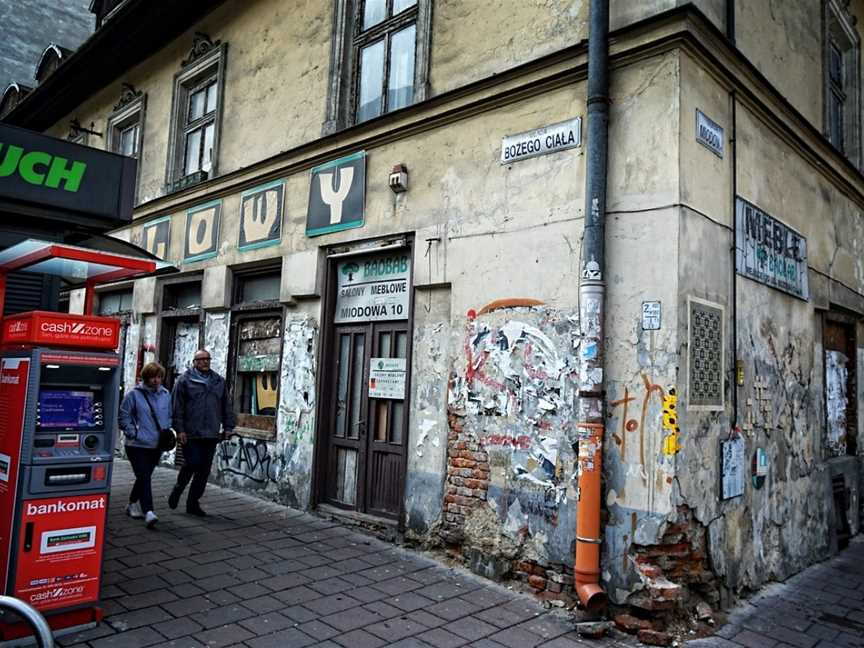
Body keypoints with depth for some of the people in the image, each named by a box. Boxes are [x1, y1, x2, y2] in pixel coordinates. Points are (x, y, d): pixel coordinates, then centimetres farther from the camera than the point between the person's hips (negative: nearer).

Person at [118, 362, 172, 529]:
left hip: (157, 445, 5)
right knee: (144, 477, -13)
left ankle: (133, 504, 36)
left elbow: (169, 416, 18)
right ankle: (148, 512, -15)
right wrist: (133, 433, -12)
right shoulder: (134, 394, -8)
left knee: (144, 477, 16)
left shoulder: (166, 395, 7)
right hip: (137, 445, -5)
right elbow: (124, 416, -5)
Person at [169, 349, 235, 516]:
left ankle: (193, 502, 18)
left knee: (204, 469, 6)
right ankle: (178, 488, 21)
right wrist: (179, 429, -9)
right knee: (193, 463, -9)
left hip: (211, 434, 4)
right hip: (191, 434, -4)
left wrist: (228, 426, 11)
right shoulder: (184, 380, 1)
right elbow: (177, 406, -3)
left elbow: (226, 406, 17)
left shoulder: (219, 381, 15)